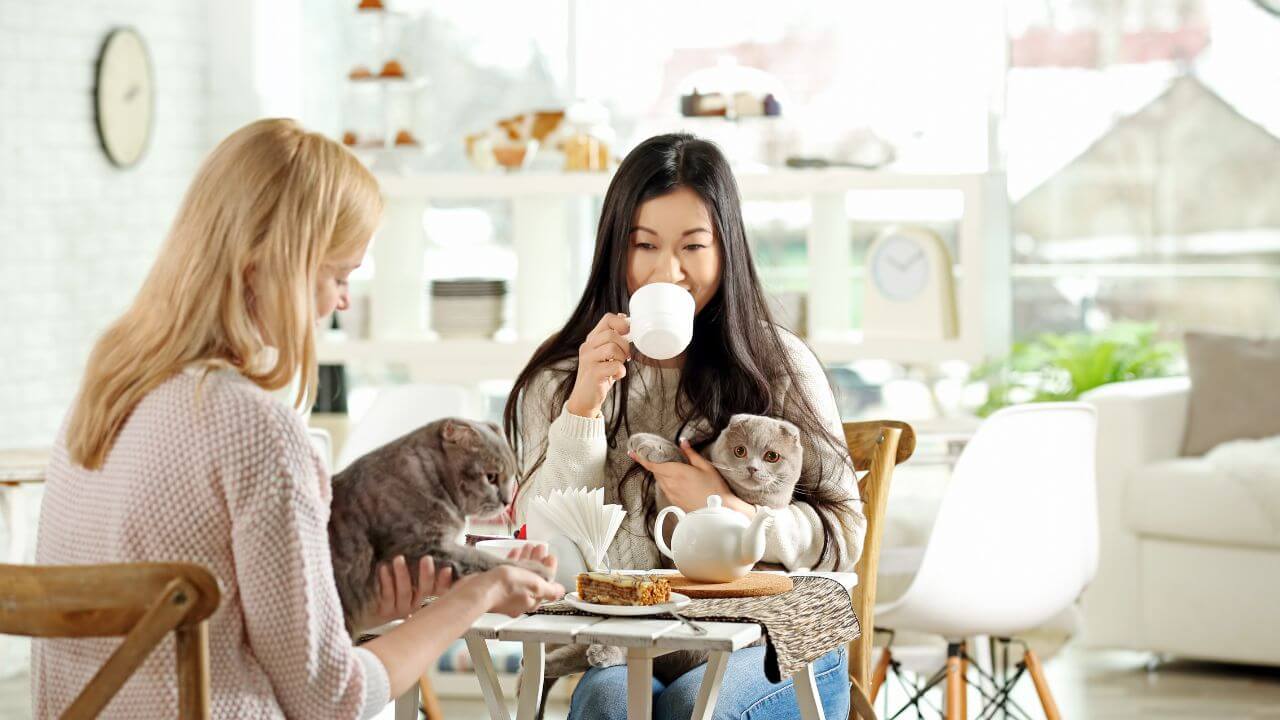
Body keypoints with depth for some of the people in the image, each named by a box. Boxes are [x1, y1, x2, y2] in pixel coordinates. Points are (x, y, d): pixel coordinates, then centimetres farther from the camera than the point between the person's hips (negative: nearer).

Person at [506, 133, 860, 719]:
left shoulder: (779, 365, 2)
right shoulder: (561, 375, 7)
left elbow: (843, 537, 2)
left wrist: (730, 513, -16)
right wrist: (584, 405, -13)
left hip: (771, 646, -1)